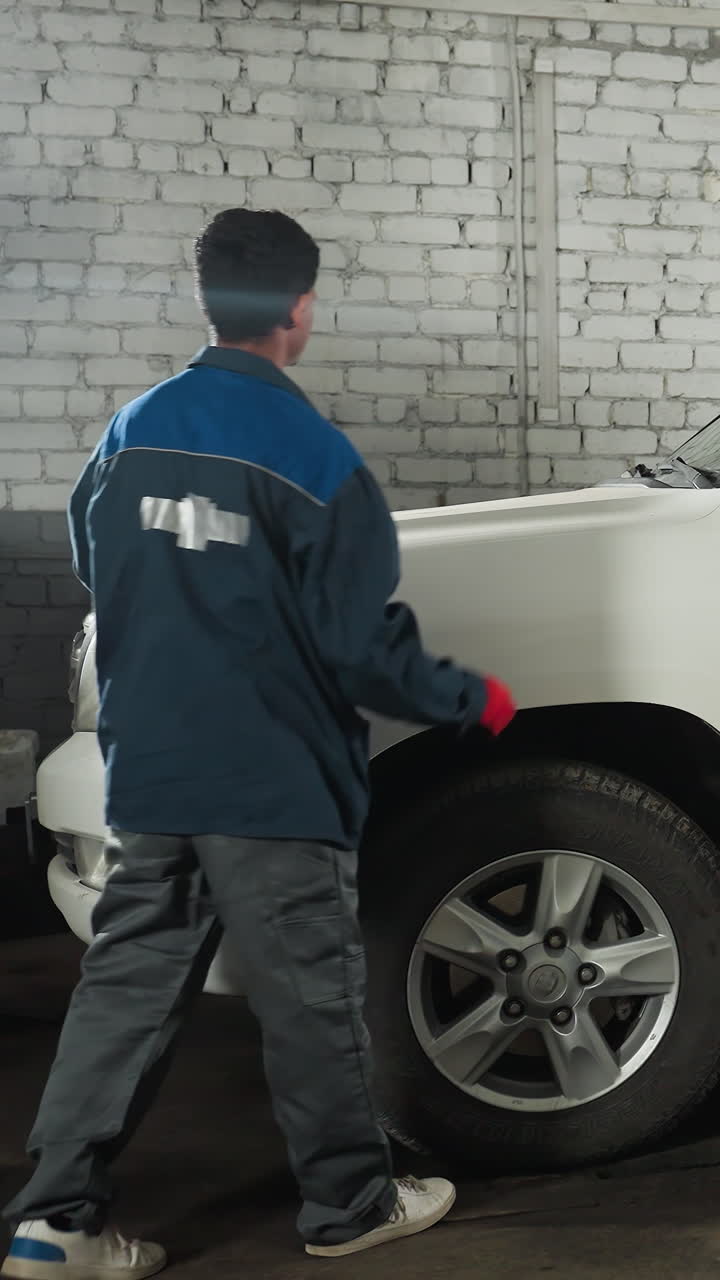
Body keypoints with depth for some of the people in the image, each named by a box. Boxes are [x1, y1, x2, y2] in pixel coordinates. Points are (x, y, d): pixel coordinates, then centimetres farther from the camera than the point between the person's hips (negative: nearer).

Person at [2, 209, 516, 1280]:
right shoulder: (311, 457, -14)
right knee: (310, 999, 8)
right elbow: (363, 652, -13)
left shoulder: (131, 432, 3)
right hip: (272, 785, -5)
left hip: (147, 777, 6)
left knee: (128, 986, 11)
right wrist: (474, 701, 2)